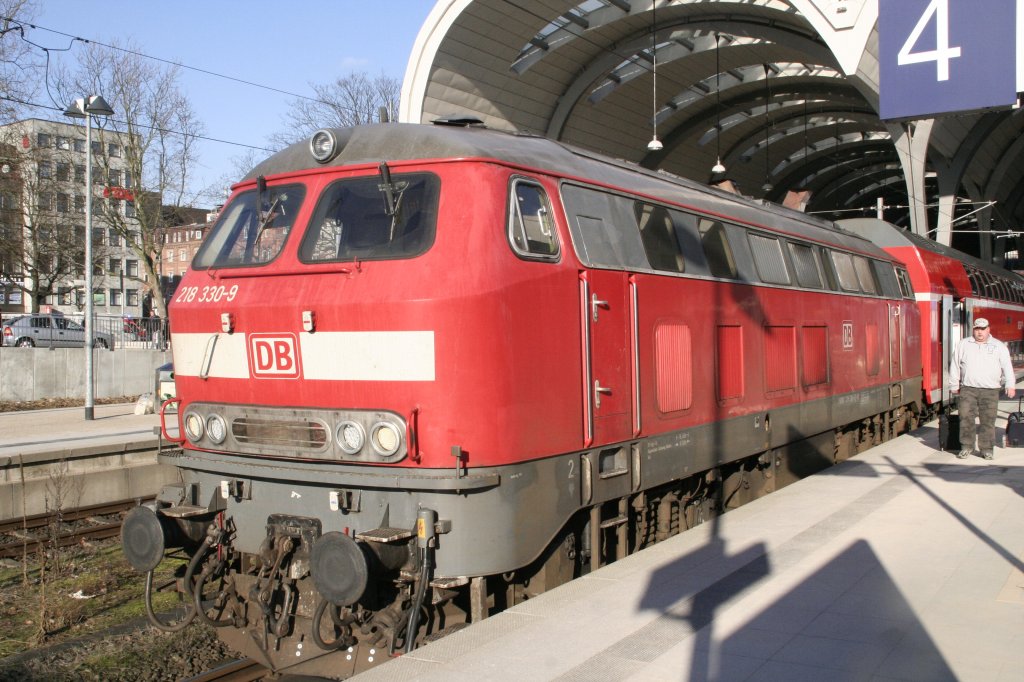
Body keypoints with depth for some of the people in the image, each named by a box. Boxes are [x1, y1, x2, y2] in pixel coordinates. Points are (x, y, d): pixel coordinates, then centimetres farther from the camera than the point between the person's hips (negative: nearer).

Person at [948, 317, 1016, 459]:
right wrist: (954, 385, 12)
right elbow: (955, 366, 14)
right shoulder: (963, 345, 11)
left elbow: (1007, 367, 3)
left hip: (990, 391, -1)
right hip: (968, 389, 1)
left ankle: (987, 449, 9)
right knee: (966, 418, -4)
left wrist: (1010, 385, -6)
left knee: (988, 420, 0)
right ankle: (967, 446, 7)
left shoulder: (999, 346, 9)